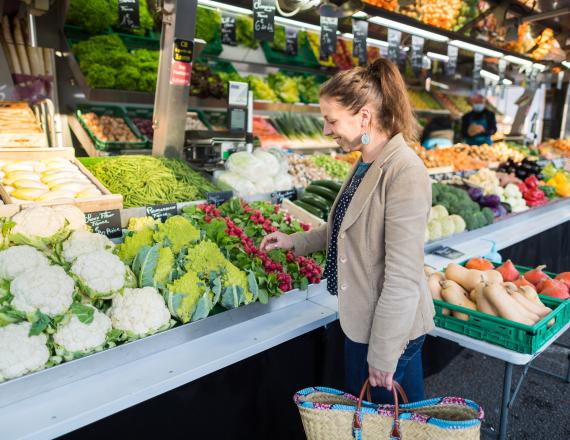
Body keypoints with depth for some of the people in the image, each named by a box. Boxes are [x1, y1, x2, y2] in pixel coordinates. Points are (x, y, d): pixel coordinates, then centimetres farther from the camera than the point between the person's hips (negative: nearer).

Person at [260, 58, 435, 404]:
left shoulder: (404, 171, -24)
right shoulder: (367, 164, 3)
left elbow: (403, 275, -24)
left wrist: (383, 353, -19)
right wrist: (296, 241, 11)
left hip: (391, 326, -8)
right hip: (365, 319, 8)